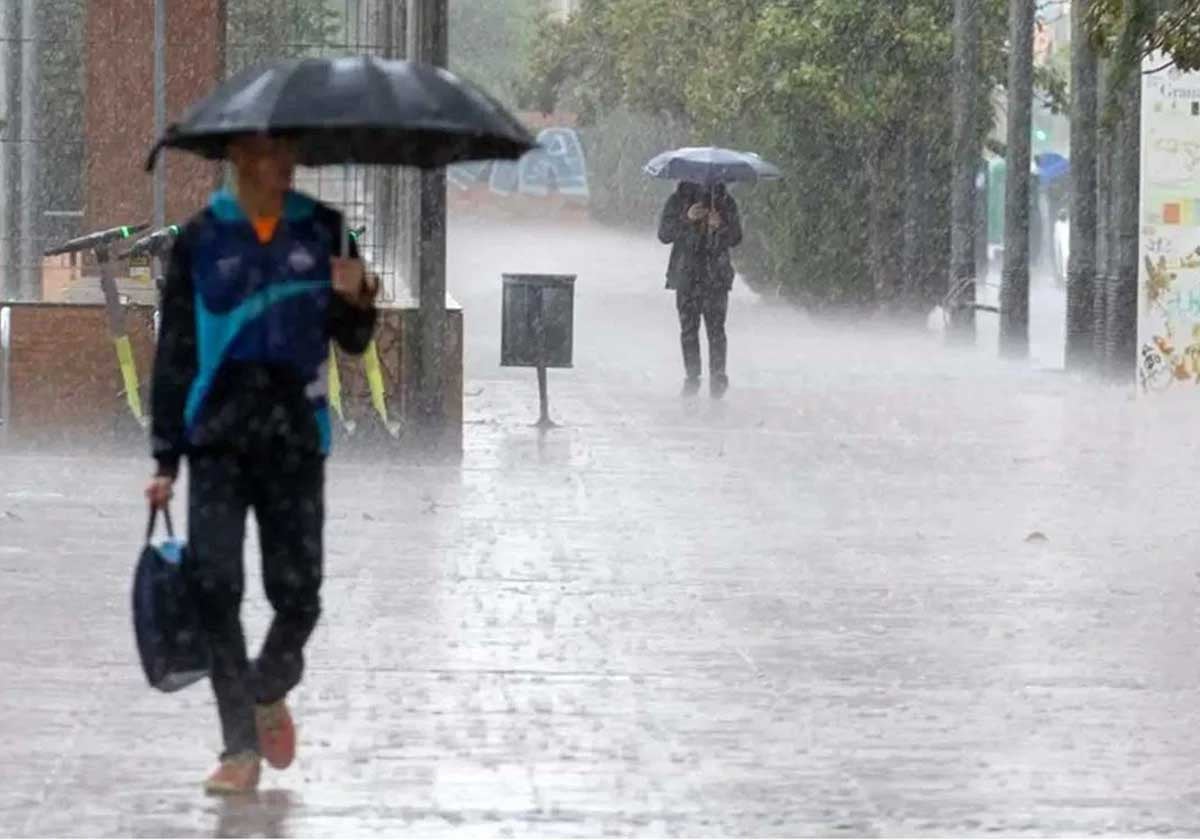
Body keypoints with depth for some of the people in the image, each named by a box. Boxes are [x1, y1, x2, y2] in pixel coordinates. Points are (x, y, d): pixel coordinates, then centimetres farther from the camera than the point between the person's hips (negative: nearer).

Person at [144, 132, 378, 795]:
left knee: (297, 592, 0)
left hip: (295, 438, 1)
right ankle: (240, 747, -3)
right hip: (219, 435, -1)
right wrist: (165, 455, 2)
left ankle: (270, 693, 31)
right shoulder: (201, 238, 2)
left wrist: (355, 302, -10)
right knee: (214, 586, -9)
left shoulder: (322, 231, 7)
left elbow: (352, 341, 13)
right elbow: (173, 350, 5)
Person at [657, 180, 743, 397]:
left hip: (716, 277, -1)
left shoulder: (725, 202, 7)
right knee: (688, 328, 1)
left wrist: (720, 226, -17)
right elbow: (664, 234, -2)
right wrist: (686, 219, -16)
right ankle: (692, 377, 9)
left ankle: (718, 377, -4)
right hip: (686, 276, 1)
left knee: (715, 328, -8)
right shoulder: (678, 200, 6)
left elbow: (735, 238, 4)